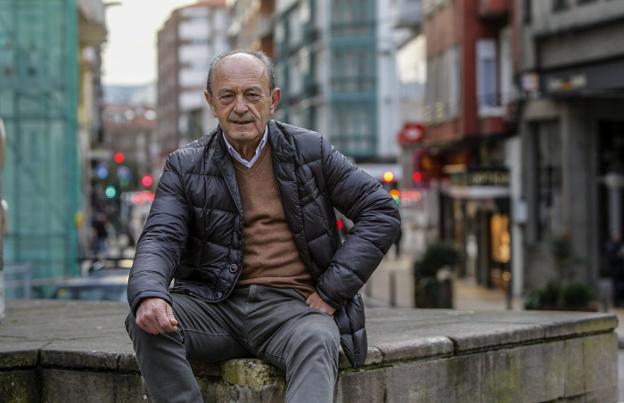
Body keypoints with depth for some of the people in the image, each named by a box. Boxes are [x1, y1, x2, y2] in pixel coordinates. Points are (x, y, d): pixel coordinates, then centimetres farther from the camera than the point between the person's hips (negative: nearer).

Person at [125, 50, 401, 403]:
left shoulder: (310, 150, 7)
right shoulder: (186, 167, 8)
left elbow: (382, 212, 7)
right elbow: (161, 238, -5)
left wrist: (332, 291, -2)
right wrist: (149, 295, -29)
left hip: (292, 306, -2)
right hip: (216, 305, 2)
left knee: (317, 343, -36)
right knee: (148, 322, -27)